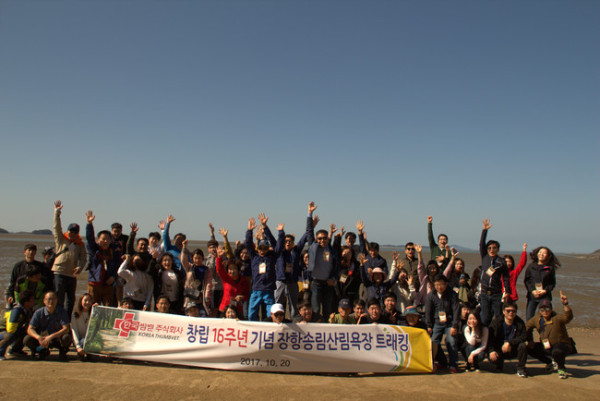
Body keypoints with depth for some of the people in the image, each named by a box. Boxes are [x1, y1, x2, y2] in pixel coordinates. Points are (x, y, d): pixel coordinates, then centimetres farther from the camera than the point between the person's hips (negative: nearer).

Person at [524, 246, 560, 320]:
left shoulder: (550, 268, 4)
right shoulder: (531, 266, 7)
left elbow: (552, 283, 6)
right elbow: (527, 280, 7)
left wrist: (545, 290, -10)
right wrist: (532, 290, -7)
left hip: (545, 296, -1)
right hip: (532, 295, 1)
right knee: (529, 318, -1)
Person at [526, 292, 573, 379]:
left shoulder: (557, 318, -21)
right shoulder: (537, 319, -4)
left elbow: (568, 316, -42)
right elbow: (528, 327, 13)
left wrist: (565, 304, -57)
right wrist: (530, 341, 7)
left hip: (563, 345, -7)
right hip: (546, 347, 7)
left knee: (557, 351, -39)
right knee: (529, 348, -5)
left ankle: (561, 369, -4)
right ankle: (550, 362, 17)